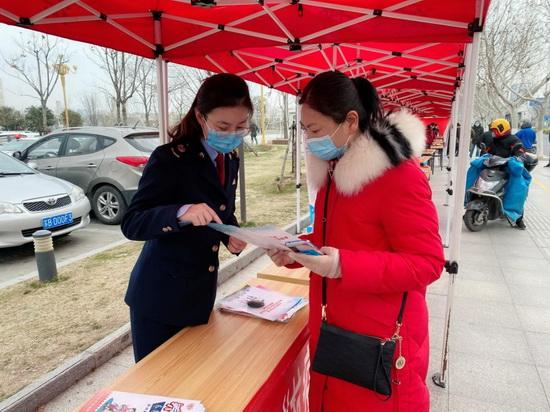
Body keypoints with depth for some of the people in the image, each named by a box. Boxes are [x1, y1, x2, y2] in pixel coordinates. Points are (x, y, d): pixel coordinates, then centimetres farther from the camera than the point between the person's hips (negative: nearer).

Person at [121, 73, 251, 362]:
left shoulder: (230, 159, 3)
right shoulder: (170, 159, -18)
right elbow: (131, 224, -19)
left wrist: (232, 236, -8)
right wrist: (181, 213, -37)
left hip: (201, 294, 6)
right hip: (159, 297, -6)